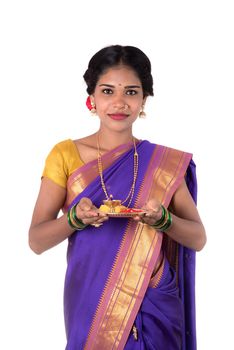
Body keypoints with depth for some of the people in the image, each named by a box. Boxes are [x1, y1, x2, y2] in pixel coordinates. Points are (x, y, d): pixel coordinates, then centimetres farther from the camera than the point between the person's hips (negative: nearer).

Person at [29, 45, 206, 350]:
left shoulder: (165, 163, -1)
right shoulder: (65, 155, -4)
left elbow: (198, 239, 0)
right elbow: (36, 241, -5)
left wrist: (162, 219, -20)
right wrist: (76, 218, -24)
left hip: (155, 308, 1)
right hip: (90, 305, -1)